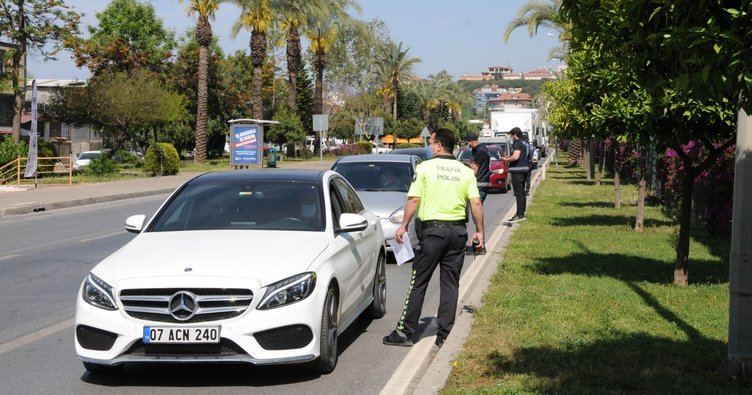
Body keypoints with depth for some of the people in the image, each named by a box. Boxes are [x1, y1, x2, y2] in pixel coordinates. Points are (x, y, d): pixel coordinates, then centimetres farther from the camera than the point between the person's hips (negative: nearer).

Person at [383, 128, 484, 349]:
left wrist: (403, 226, -1)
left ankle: (405, 332, 7)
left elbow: (414, 200, -9)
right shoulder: (465, 171, 6)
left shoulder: (425, 168, -5)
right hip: (457, 231, 4)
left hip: (432, 229, -4)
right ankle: (445, 335, 8)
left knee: (418, 283, 3)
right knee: (450, 285, 8)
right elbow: (476, 203, 0)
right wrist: (480, 231, 6)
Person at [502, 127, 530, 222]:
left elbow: (516, 157, -28)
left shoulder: (517, 144, -16)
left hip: (517, 171, -10)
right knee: (522, 193, 15)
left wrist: (507, 159, -12)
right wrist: (509, 157, 19)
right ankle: (521, 213, 22)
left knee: (518, 194, -9)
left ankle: (520, 215, -9)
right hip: (523, 170, 10)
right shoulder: (523, 143, 15)